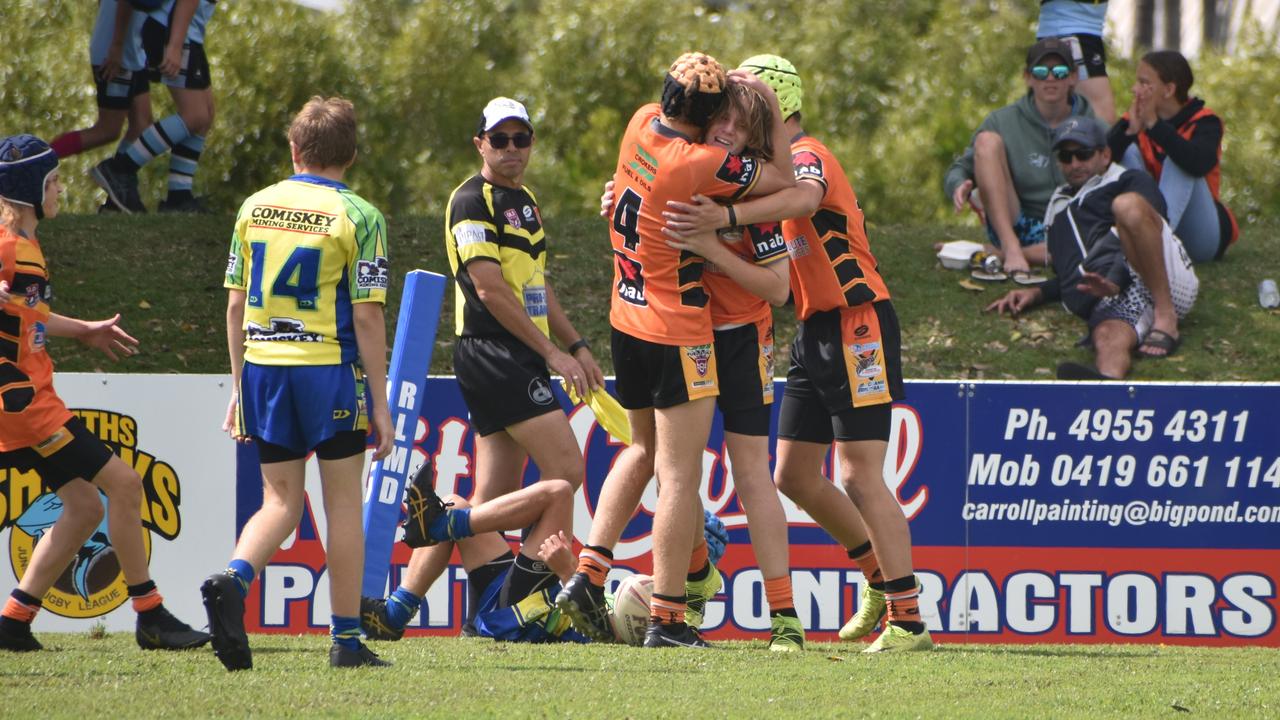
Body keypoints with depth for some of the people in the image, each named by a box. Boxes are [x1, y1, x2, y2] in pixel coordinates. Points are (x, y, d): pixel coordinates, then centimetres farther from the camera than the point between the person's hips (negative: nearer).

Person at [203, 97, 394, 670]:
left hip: (263, 366, 4)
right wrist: (380, 404, -5)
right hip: (330, 369, -4)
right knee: (343, 504, 6)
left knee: (280, 500, 11)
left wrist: (239, 385, 17)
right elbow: (367, 316, -9)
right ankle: (346, 640, 8)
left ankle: (233, 577, -18)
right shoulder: (358, 217, -6)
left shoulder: (255, 208, 7)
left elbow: (236, 304, 9)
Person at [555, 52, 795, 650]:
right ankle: (667, 618, -6)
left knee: (644, 448, 25)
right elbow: (784, 179, -12)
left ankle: (589, 574, 15)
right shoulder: (699, 164, -22)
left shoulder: (642, 125, -2)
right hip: (677, 332, -8)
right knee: (680, 474, -4)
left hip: (627, 320, 8)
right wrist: (769, 103, -5)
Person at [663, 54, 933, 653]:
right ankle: (879, 576, 29)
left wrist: (726, 216, -56)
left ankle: (909, 618, -11)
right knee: (794, 476, 12)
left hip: (857, 327, -10)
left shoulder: (807, 156, -15)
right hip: (814, 331, 10)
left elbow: (802, 200, -39)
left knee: (860, 477, -13)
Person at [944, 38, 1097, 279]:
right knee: (987, 140, -18)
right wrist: (960, 185, -21)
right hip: (1010, 227, 1)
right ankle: (1011, 248, -28)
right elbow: (959, 169, 4)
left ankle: (993, 253, -22)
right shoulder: (1004, 121, 1)